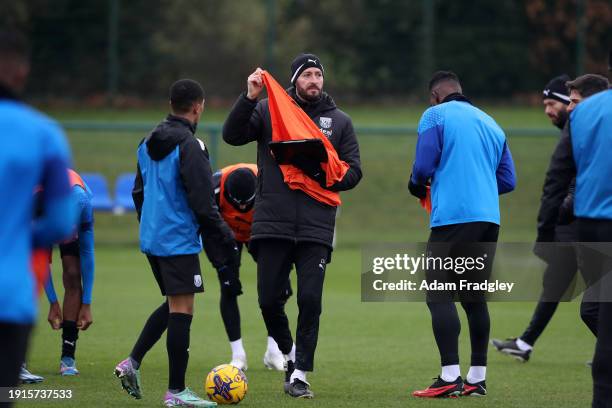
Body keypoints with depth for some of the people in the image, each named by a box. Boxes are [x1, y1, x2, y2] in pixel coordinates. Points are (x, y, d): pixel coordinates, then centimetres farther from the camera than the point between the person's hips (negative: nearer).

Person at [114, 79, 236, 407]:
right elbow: (203, 204, -18)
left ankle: (132, 362, 11)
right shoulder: (189, 146, -15)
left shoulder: (148, 144, 11)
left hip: (151, 238, 9)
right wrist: (225, 242, -12)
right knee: (181, 310, -5)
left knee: (173, 304, 21)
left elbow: (138, 192, 21)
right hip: (179, 241, -9)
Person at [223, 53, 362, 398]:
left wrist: (322, 176, -9)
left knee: (310, 301, -7)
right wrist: (250, 97, -17)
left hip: (316, 228, 0)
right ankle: (290, 353, 26)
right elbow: (233, 135, -5)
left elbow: (353, 172, 9)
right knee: (270, 300, 0)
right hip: (272, 226, 0)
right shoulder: (268, 110, 7)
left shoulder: (340, 121, 11)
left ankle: (300, 374, 1)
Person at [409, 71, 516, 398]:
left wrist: (417, 185, 12)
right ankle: (477, 377, 13)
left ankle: (450, 377, -15)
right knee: (474, 297, 13)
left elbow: (424, 166, -8)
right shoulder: (490, 123, 20)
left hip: (452, 217, -6)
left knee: (439, 295, -6)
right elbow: (508, 180, 17)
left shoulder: (436, 115, 2)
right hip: (489, 220, 6)